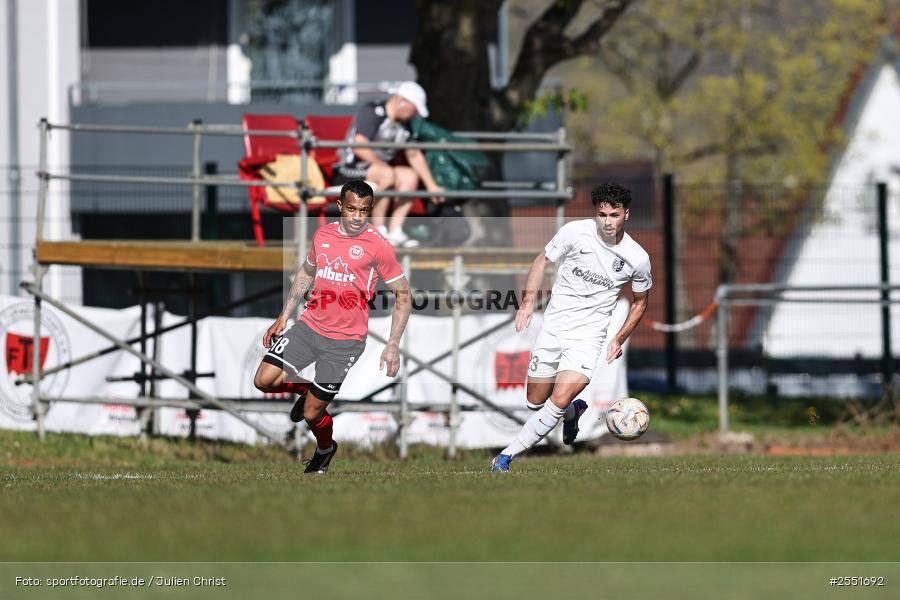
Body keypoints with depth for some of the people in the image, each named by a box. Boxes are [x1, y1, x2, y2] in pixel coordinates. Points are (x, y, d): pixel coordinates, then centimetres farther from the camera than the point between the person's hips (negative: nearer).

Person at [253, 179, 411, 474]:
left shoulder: (378, 245, -11)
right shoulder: (323, 235, 3)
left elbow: (402, 293, -5)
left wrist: (393, 345, -10)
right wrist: (284, 317, 17)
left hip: (345, 340, -4)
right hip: (309, 325, 4)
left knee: (311, 414, -1)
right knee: (264, 380, -9)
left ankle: (325, 450, 34)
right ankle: (305, 388, 23)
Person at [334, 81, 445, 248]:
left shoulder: (403, 125, 11)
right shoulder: (371, 113, -15)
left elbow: (414, 155, 18)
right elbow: (359, 147, -25)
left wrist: (431, 186, 14)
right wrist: (382, 165, -24)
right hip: (349, 172, -9)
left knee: (410, 176, -6)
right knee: (387, 175, -33)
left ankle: (395, 232, -11)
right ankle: (379, 231, -28)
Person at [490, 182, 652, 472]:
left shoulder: (637, 259, -8)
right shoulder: (575, 232, -10)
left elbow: (640, 301, 11)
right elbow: (542, 262, 5)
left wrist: (619, 339, 5)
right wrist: (528, 300, -6)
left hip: (588, 336, -2)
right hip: (553, 326, 2)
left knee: (559, 402, -20)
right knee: (535, 402, 11)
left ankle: (506, 456, -10)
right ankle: (574, 412, 45)